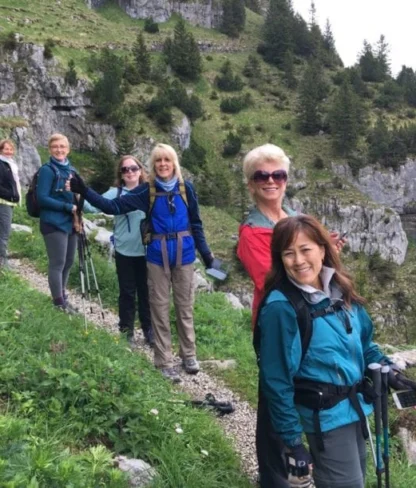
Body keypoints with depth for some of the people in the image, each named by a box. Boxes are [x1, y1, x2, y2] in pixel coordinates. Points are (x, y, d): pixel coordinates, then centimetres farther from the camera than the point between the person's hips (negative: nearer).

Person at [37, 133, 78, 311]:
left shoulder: (71, 170, 13)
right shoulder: (47, 170, -9)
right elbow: (42, 198, -15)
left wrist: (78, 210, 1)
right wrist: (68, 207, -20)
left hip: (70, 223, 7)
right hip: (54, 224, -7)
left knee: (68, 262, 14)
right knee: (57, 264, -3)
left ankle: (62, 298, 29)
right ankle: (59, 303, 7)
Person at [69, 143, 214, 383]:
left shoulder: (186, 188, -1)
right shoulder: (147, 190, -1)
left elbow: (196, 223, 6)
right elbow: (114, 206, -5)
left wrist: (205, 252, 6)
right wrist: (85, 191, -12)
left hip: (184, 253, 0)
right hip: (158, 255, 0)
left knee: (185, 306, 11)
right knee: (160, 308, 6)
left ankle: (189, 355, 26)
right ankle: (165, 361, 16)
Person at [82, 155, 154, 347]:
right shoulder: (116, 193, -5)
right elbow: (94, 206, -17)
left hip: (147, 251, 1)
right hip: (125, 252, -1)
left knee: (146, 291, 12)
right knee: (127, 292, 10)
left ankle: (149, 330, 25)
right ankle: (126, 331, 24)